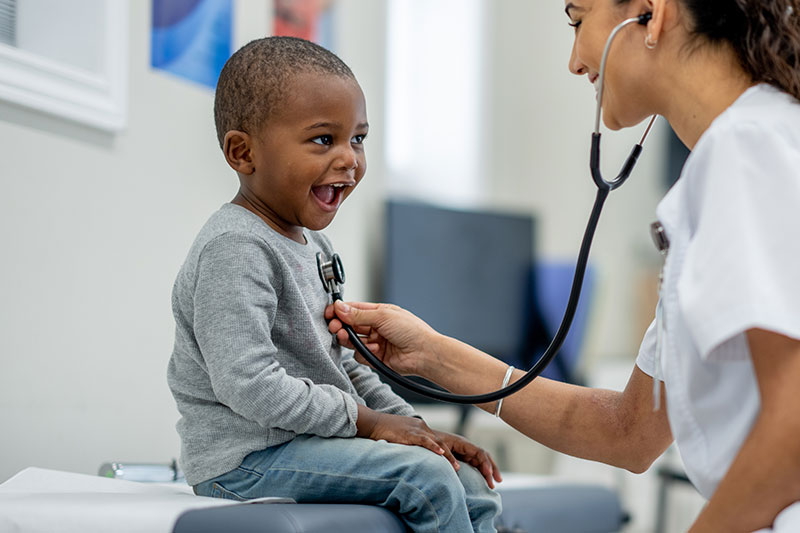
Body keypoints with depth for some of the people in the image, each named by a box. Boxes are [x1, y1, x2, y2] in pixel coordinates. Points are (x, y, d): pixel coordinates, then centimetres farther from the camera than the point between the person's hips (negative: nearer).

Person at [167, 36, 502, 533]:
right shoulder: (234, 249, -17)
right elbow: (249, 386, -25)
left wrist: (417, 428, 9)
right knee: (425, 475, -22)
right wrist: (365, 420, -18)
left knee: (474, 490, 4)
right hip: (244, 457, -10)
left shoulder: (312, 245, 15)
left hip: (311, 439, 10)